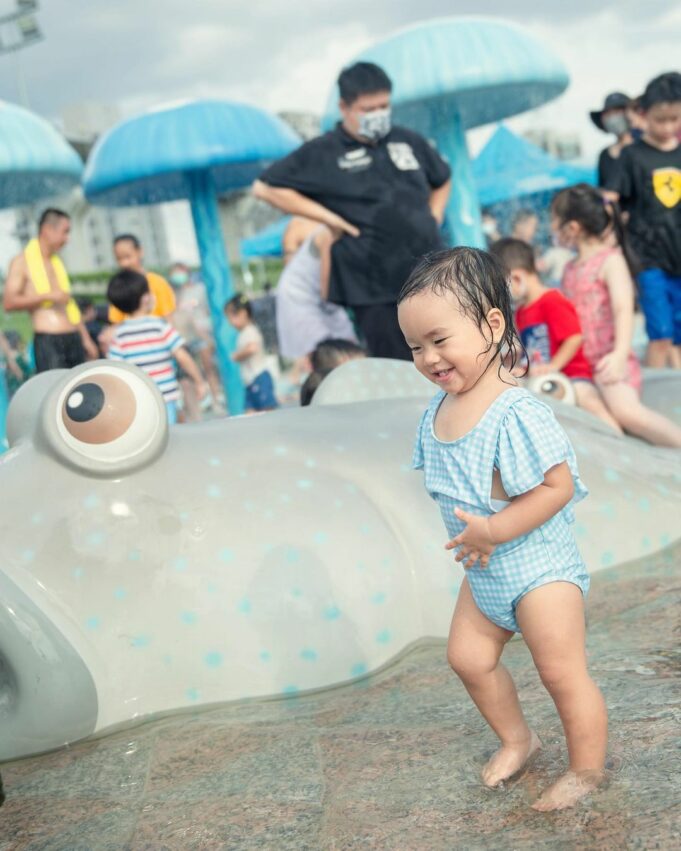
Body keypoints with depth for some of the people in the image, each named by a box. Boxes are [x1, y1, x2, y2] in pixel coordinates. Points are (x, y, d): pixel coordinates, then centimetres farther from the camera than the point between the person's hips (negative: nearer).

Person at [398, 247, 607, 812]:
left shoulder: (516, 413, -27)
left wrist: (493, 530, -26)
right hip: (484, 572, 8)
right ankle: (516, 738, 40)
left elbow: (559, 486, -27)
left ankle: (587, 770, 25)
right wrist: (471, 536, -3)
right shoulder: (438, 409, -2)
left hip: (540, 566, -8)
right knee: (468, 657, 17)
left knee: (563, 674, 4)